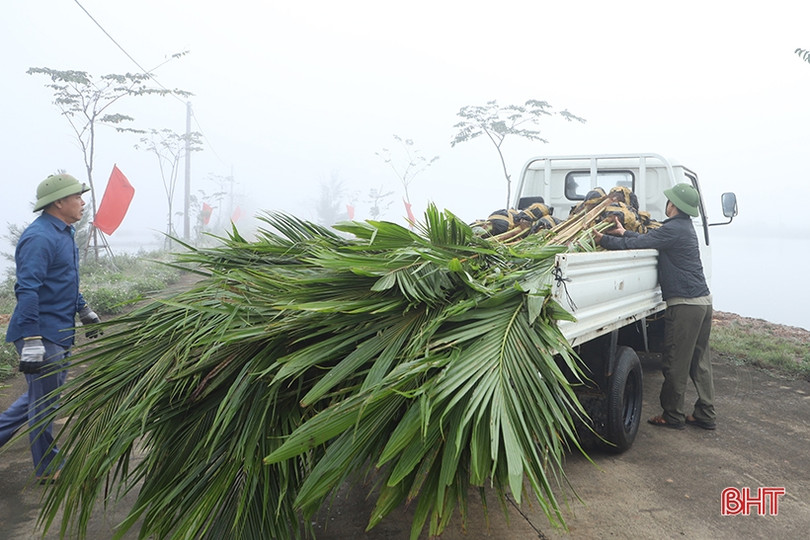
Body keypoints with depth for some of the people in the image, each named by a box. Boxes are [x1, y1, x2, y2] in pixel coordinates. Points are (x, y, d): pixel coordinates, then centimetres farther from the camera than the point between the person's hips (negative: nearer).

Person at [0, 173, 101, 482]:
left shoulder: (63, 233, 11)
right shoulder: (40, 237, -21)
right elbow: (28, 291, -26)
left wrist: (84, 311, 29)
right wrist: (32, 342, -29)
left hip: (59, 333, 10)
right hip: (42, 334, -10)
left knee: (46, 395, 21)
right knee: (44, 402, 5)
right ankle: (48, 468, 20)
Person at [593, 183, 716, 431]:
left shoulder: (673, 229, -15)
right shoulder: (684, 227, 16)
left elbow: (637, 244, -18)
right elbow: (648, 240, 21)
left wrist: (604, 239, -9)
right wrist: (624, 233, 18)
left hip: (684, 304, -10)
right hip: (703, 300, 10)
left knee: (675, 363, 2)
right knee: (700, 361, 15)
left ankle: (672, 415, 12)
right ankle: (706, 415, 22)